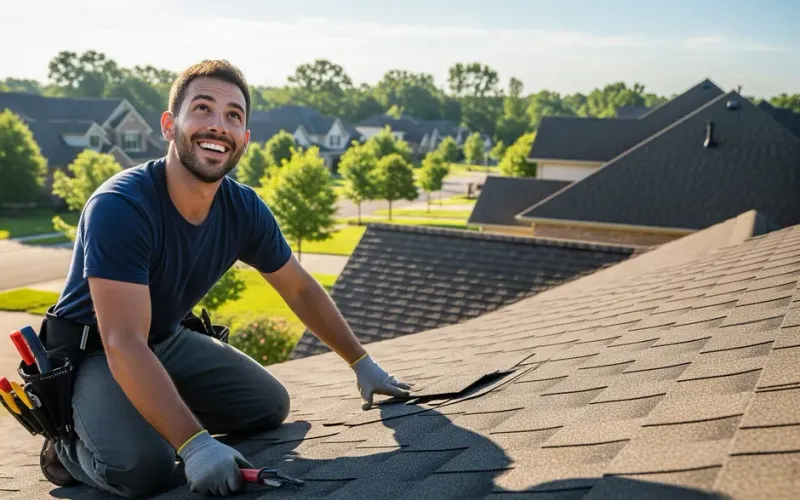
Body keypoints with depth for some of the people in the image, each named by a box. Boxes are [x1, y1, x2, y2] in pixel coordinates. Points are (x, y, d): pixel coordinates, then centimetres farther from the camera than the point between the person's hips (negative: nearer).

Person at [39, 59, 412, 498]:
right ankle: (69, 445, 3)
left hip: (169, 341, 7)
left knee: (270, 406, 4)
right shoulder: (119, 208, -31)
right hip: (90, 352, -7)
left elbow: (300, 290, 4)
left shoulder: (244, 211, -11)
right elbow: (123, 345, -37)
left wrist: (362, 363, 9)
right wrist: (195, 444, -43)